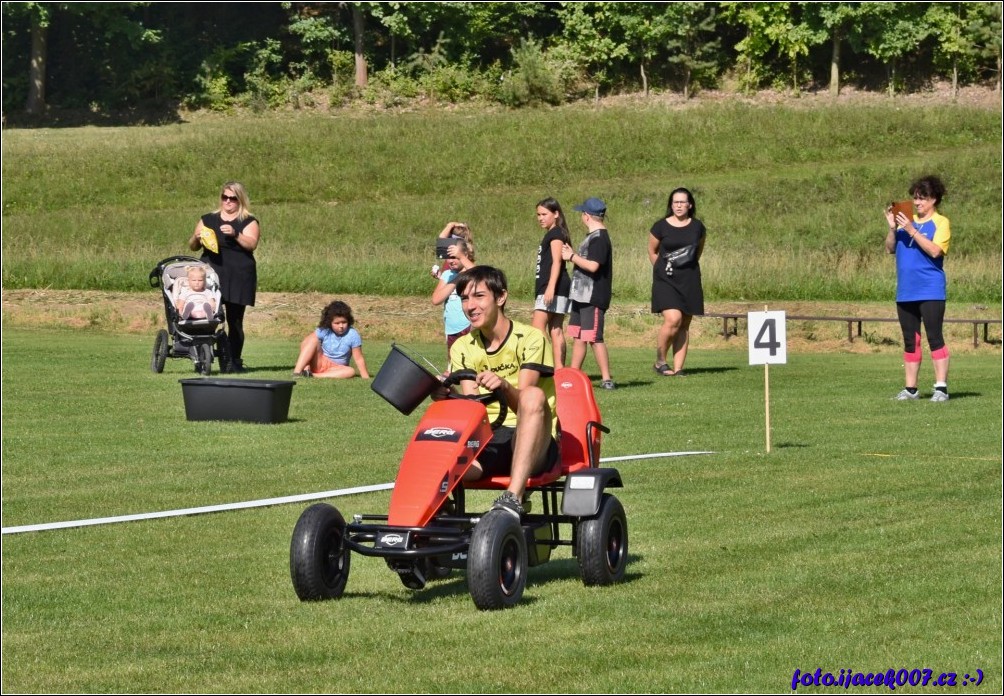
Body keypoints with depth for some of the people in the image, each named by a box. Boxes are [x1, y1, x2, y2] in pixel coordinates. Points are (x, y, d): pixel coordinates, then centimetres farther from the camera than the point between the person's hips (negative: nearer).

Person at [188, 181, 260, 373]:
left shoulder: (248, 222, 8)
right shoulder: (208, 219, 16)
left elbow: (252, 244, -8)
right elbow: (192, 246, 17)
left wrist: (235, 234, -24)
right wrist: (197, 238, -5)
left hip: (237, 276, -2)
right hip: (210, 273, 2)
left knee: (235, 321, -1)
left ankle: (235, 362, 2)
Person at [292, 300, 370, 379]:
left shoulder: (353, 335, -12)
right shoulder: (323, 331, -10)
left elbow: (358, 358, -12)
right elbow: (305, 344, -15)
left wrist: (365, 377, -20)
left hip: (335, 368, 0)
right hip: (319, 363, 0)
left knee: (350, 371, -33)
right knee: (312, 340, -24)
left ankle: (313, 375, -37)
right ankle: (297, 372, -37)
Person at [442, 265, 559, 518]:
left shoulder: (530, 339, -3)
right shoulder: (463, 348, 10)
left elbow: (523, 403, -16)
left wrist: (504, 386, -39)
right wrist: (446, 397, -24)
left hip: (533, 445, -1)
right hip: (487, 442, 1)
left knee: (533, 396, -40)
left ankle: (513, 498, -46)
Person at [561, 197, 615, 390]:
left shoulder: (599, 238, -16)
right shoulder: (594, 237, 17)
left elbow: (593, 265, -25)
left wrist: (572, 256, -14)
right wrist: (572, 255, 17)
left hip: (593, 297, -11)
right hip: (582, 295, 11)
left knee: (594, 338, -10)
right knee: (578, 337, 13)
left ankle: (606, 379, -7)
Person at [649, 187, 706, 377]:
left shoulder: (697, 227, 5)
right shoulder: (661, 227, -3)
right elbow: (652, 252, 9)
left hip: (690, 281, 3)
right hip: (666, 281, -3)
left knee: (684, 325, 3)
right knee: (673, 320, -19)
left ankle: (678, 368, 7)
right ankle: (660, 361, -1)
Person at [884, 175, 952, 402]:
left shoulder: (941, 223, -2)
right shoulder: (907, 221, 15)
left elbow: (935, 250, -16)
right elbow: (890, 248, 10)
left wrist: (912, 231, -19)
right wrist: (893, 228, -6)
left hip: (930, 291, -6)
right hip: (905, 292, 6)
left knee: (935, 338, -9)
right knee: (910, 341, 8)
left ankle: (941, 387, -9)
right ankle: (910, 389, 12)